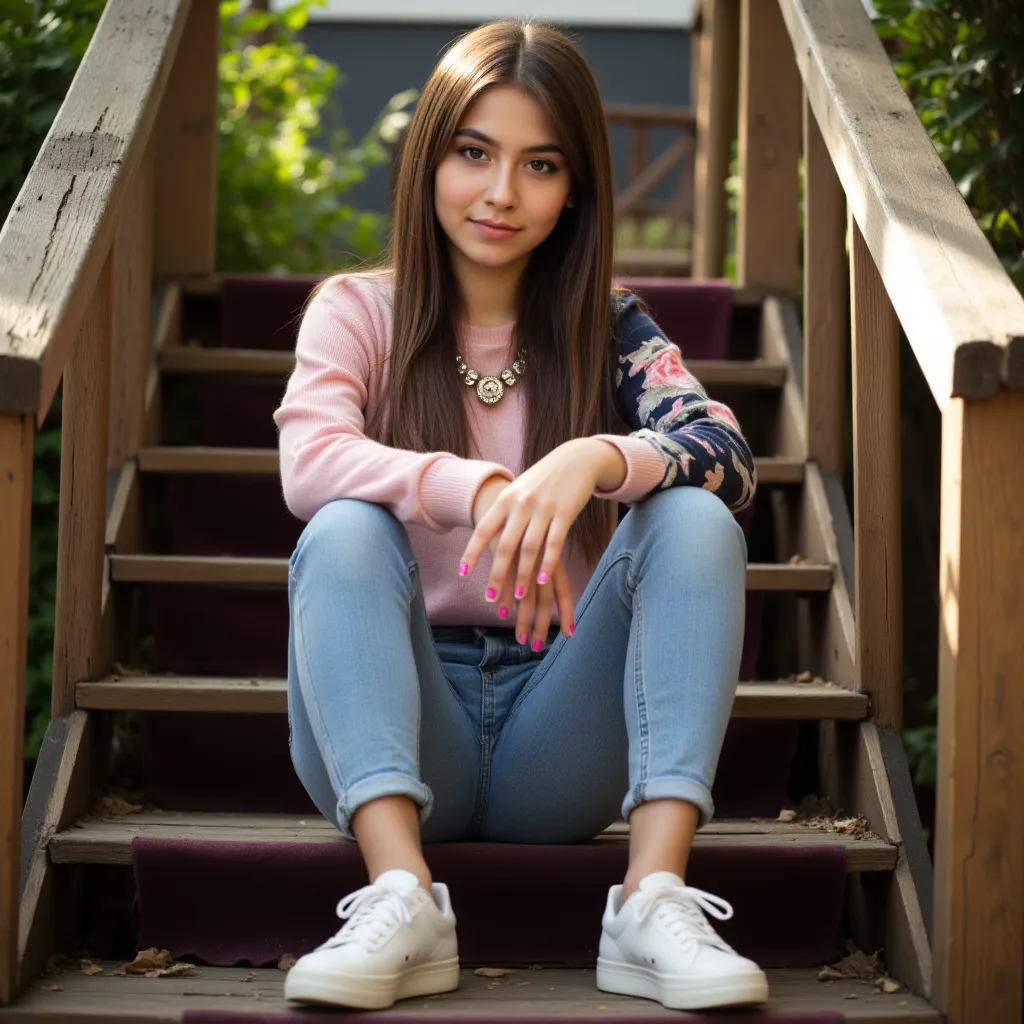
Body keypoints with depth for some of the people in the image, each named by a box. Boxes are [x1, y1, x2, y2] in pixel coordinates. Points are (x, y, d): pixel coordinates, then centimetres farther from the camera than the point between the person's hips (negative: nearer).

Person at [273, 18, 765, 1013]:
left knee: (696, 523, -21)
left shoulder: (609, 331, 7)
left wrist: (595, 460, -33)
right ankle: (401, 898, -39)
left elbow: (728, 455, -12)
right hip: (408, 735, -1)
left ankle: (654, 898, -32)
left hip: (560, 744, 1)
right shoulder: (358, 312, 4)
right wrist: (481, 491, -33)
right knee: (344, 535, -26)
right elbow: (308, 463, -17)